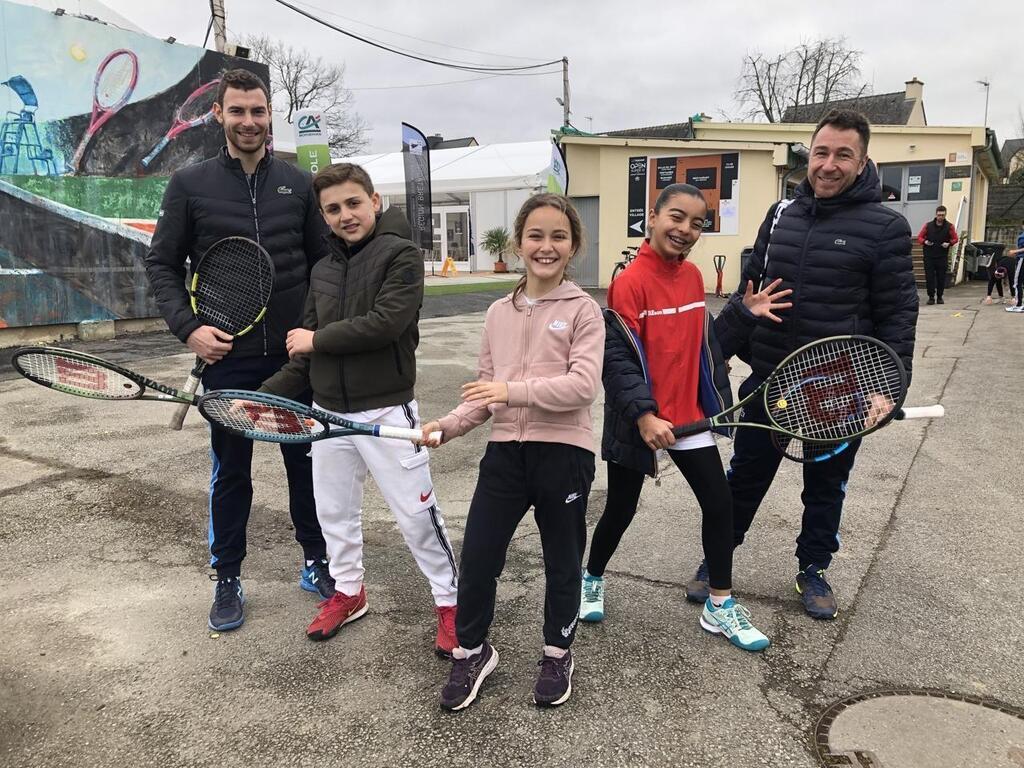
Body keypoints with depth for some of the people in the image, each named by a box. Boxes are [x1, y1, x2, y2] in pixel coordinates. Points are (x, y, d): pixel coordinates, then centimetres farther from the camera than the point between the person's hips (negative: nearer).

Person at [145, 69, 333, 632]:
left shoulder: (299, 184, 5)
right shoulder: (189, 184, 1)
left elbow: (322, 260, 8)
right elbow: (161, 264, 4)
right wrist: (188, 328, -10)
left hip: (296, 353, 2)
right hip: (227, 358, -1)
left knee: (306, 462, 12)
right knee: (230, 473, 10)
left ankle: (316, 563, 30)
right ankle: (227, 580, 26)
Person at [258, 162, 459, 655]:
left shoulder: (401, 254, -9)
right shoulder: (322, 269, 10)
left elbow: (385, 322, -24)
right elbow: (307, 353, 10)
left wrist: (318, 338, -13)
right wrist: (267, 393, 0)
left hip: (386, 410, -6)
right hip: (328, 411, 6)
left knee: (416, 513, 2)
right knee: (334, 511, 17)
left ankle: (449, 601, 20)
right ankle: (348, 591, 38)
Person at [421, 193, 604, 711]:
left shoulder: (583, 310, -5)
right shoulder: (499, 313, 9)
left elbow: (583, 385, -18)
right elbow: (486, 391, 11)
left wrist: (514, 389, -25)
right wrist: (448, 425, -3)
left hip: (563, 452, -3)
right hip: (506, 450, 4)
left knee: (562, 562, 14)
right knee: (477, 556, 6)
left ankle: (557, 655, 37)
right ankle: (472, 651, 31)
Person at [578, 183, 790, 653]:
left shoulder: (693, 276, 4)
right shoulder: (630, 282, -17)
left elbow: (701, 342, 12)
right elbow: (618, 357, -21)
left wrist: (745, 315, 2)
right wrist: (644, 414, -29)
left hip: (687, 415, 6)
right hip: (637, 421, -6)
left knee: (719, 504, 7)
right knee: (621, 509, 11)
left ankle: (720, 607, 24)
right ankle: (592, 580, 39)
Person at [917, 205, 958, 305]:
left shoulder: (949, 227, 4)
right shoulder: (928, 225, 4)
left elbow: (955, 239, 11)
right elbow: (920, 237, 8)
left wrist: (949, 243, -10)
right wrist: (925, 242, -13)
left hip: (942, 257, 0)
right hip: (929, 256, 0)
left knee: (941, 278, 2)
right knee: (929, 277, -4)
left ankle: (939, 297, 13)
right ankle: (931, 297, 4)